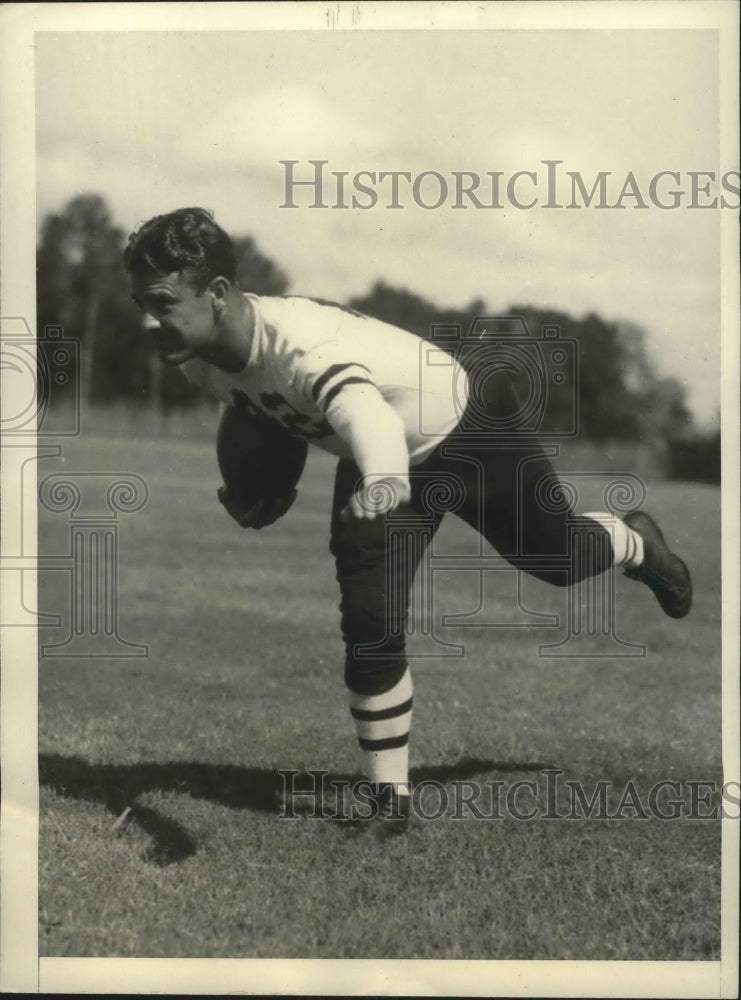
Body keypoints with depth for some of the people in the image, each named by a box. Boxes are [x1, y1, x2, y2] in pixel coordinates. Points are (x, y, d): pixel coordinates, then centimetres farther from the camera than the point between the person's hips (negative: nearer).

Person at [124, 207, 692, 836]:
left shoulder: (302, 342, -44)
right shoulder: (198, 360, -19)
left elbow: (363, 408, -66)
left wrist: (383, 479, -85)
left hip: (472, 430, -5)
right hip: (382, 469, 5)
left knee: (556, 559, 16)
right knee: (369, 629, -8)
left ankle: (639, 545, 53)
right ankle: (391, 799, 9)